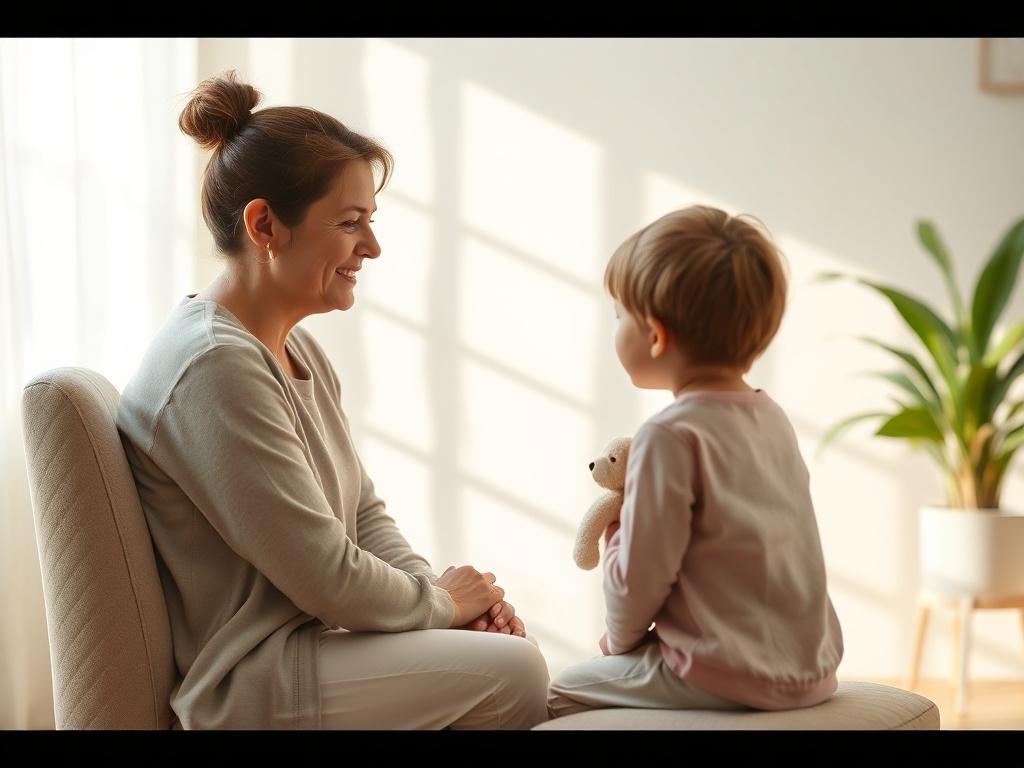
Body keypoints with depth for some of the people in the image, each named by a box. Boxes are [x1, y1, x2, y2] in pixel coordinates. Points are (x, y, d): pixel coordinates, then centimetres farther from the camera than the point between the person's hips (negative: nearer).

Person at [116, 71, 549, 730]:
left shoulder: (298, 349, 11)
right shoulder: (216, 367, -22)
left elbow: (364, 514, 14)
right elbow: (328, 578, -22)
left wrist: (434, 587, -3)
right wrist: (440, 601, -6)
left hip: (309, 630, 10)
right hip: (252, 687, -10)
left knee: (516, 640, 3)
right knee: (512, 670, -13)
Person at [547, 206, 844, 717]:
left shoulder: (671, 435, -17)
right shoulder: (772, 419, 8)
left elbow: (640, 575, -15)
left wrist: (621, 637, 6)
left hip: (725, 675, -8)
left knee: (559, 695, 9)